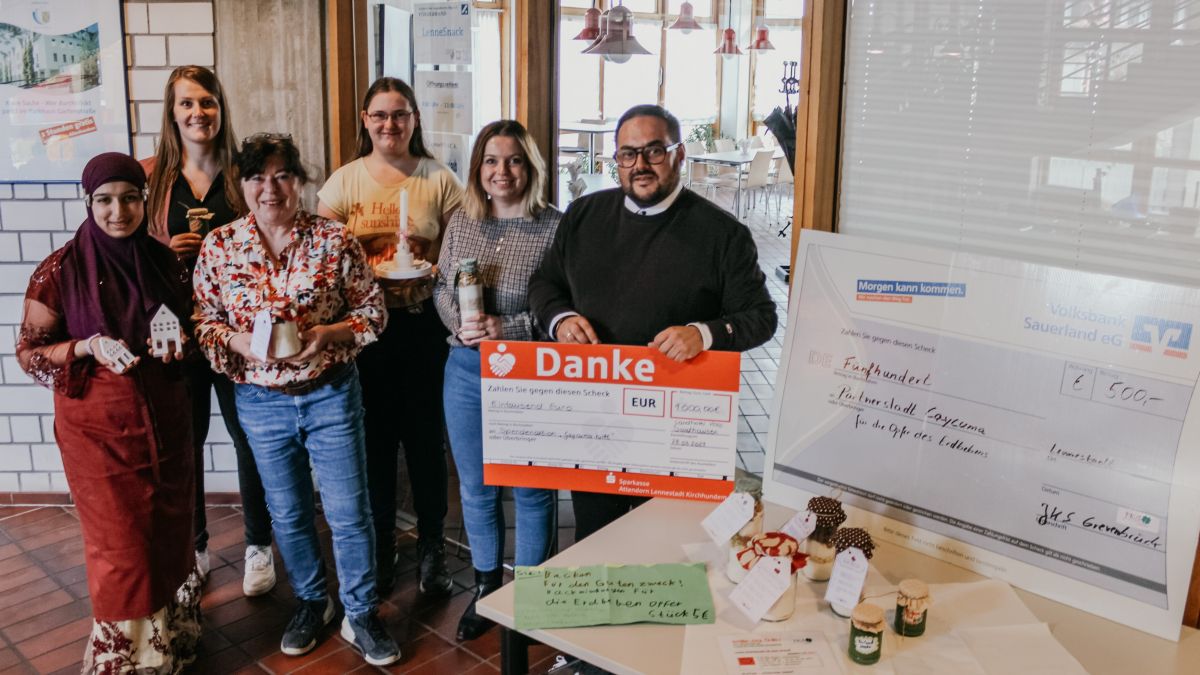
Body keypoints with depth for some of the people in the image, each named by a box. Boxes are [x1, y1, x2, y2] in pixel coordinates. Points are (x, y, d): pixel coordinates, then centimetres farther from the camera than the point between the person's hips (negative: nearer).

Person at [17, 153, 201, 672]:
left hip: (165, 421, 4)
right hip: (99, 429, -4)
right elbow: (29, 352, -5)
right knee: (121, 549, 4)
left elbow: (189, 327, 15)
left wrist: (179, 341, -7)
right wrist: (89, 347, -22)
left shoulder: (164, 262, 2)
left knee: (170, 534, 13)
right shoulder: (60, 271, -10)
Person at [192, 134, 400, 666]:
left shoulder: (334, 239, -8)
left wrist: (328, 334, -21)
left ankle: (360, 615, 23)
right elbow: (204, 321, 3)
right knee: (287, 512, 17)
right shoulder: (218, 247, -3)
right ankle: (311, 602, 39)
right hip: (260, 400, 2)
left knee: (349, 511, 4)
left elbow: (372, 310, -4)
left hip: (330, 394, -2)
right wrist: (239, 341, -17)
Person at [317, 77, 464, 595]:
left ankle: (432, 549, 21)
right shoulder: (344, 181, 6)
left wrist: (431, 270, -16)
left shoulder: (439, 179, 3)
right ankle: (379, 548, 26)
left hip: (424, 324, -1)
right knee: (374, 439, 9)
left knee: (425, 436, 4)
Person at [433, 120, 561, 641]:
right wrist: (459, 323, -10)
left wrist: (509, 329, -22)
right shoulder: (460, 222, 4)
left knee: (531, 490, 10)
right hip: (466, 369, 5)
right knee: (475, 488, 16)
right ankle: (486, 586, 36)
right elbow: (441, 288, 10)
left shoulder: (555, 227, -11)